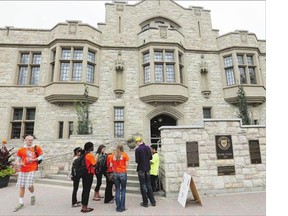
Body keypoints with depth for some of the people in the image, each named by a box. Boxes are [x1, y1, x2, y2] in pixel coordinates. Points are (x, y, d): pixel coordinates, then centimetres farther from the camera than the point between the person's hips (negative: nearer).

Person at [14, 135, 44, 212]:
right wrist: (18, 164, -10)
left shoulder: (36, 148, -1)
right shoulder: (21, 150, 4)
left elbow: (41, 156, 3)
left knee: (29, 184, -8)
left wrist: (33, 159, -10)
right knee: (21, 186, 8)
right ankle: (21, 203, 23)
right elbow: (17, 159, 11)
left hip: (31, 169, -3)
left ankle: (33, 196, 24)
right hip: (22, 170, 3)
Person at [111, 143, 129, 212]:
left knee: (117, 190, 12)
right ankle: (122, 207, 11)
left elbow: (111, 165, 2)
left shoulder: (113, 155, 2)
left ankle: (118, 207, 18)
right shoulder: (125, 154, -5)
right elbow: (126, 165, -4)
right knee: (123, 190, 8)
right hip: (123, 173, -2)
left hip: (115, 173, 3)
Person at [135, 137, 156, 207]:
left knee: (143, 186, 6)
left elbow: (137, 161, -15)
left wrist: (140, 161, 6)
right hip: (148, 168, 5)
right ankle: (153, 201, 21)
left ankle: (145, 202, 14)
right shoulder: (148, 147, -1)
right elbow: (151, 157, 8)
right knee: (149, 185, 15)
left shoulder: (137, 149, -16)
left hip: (141, 169, -5)